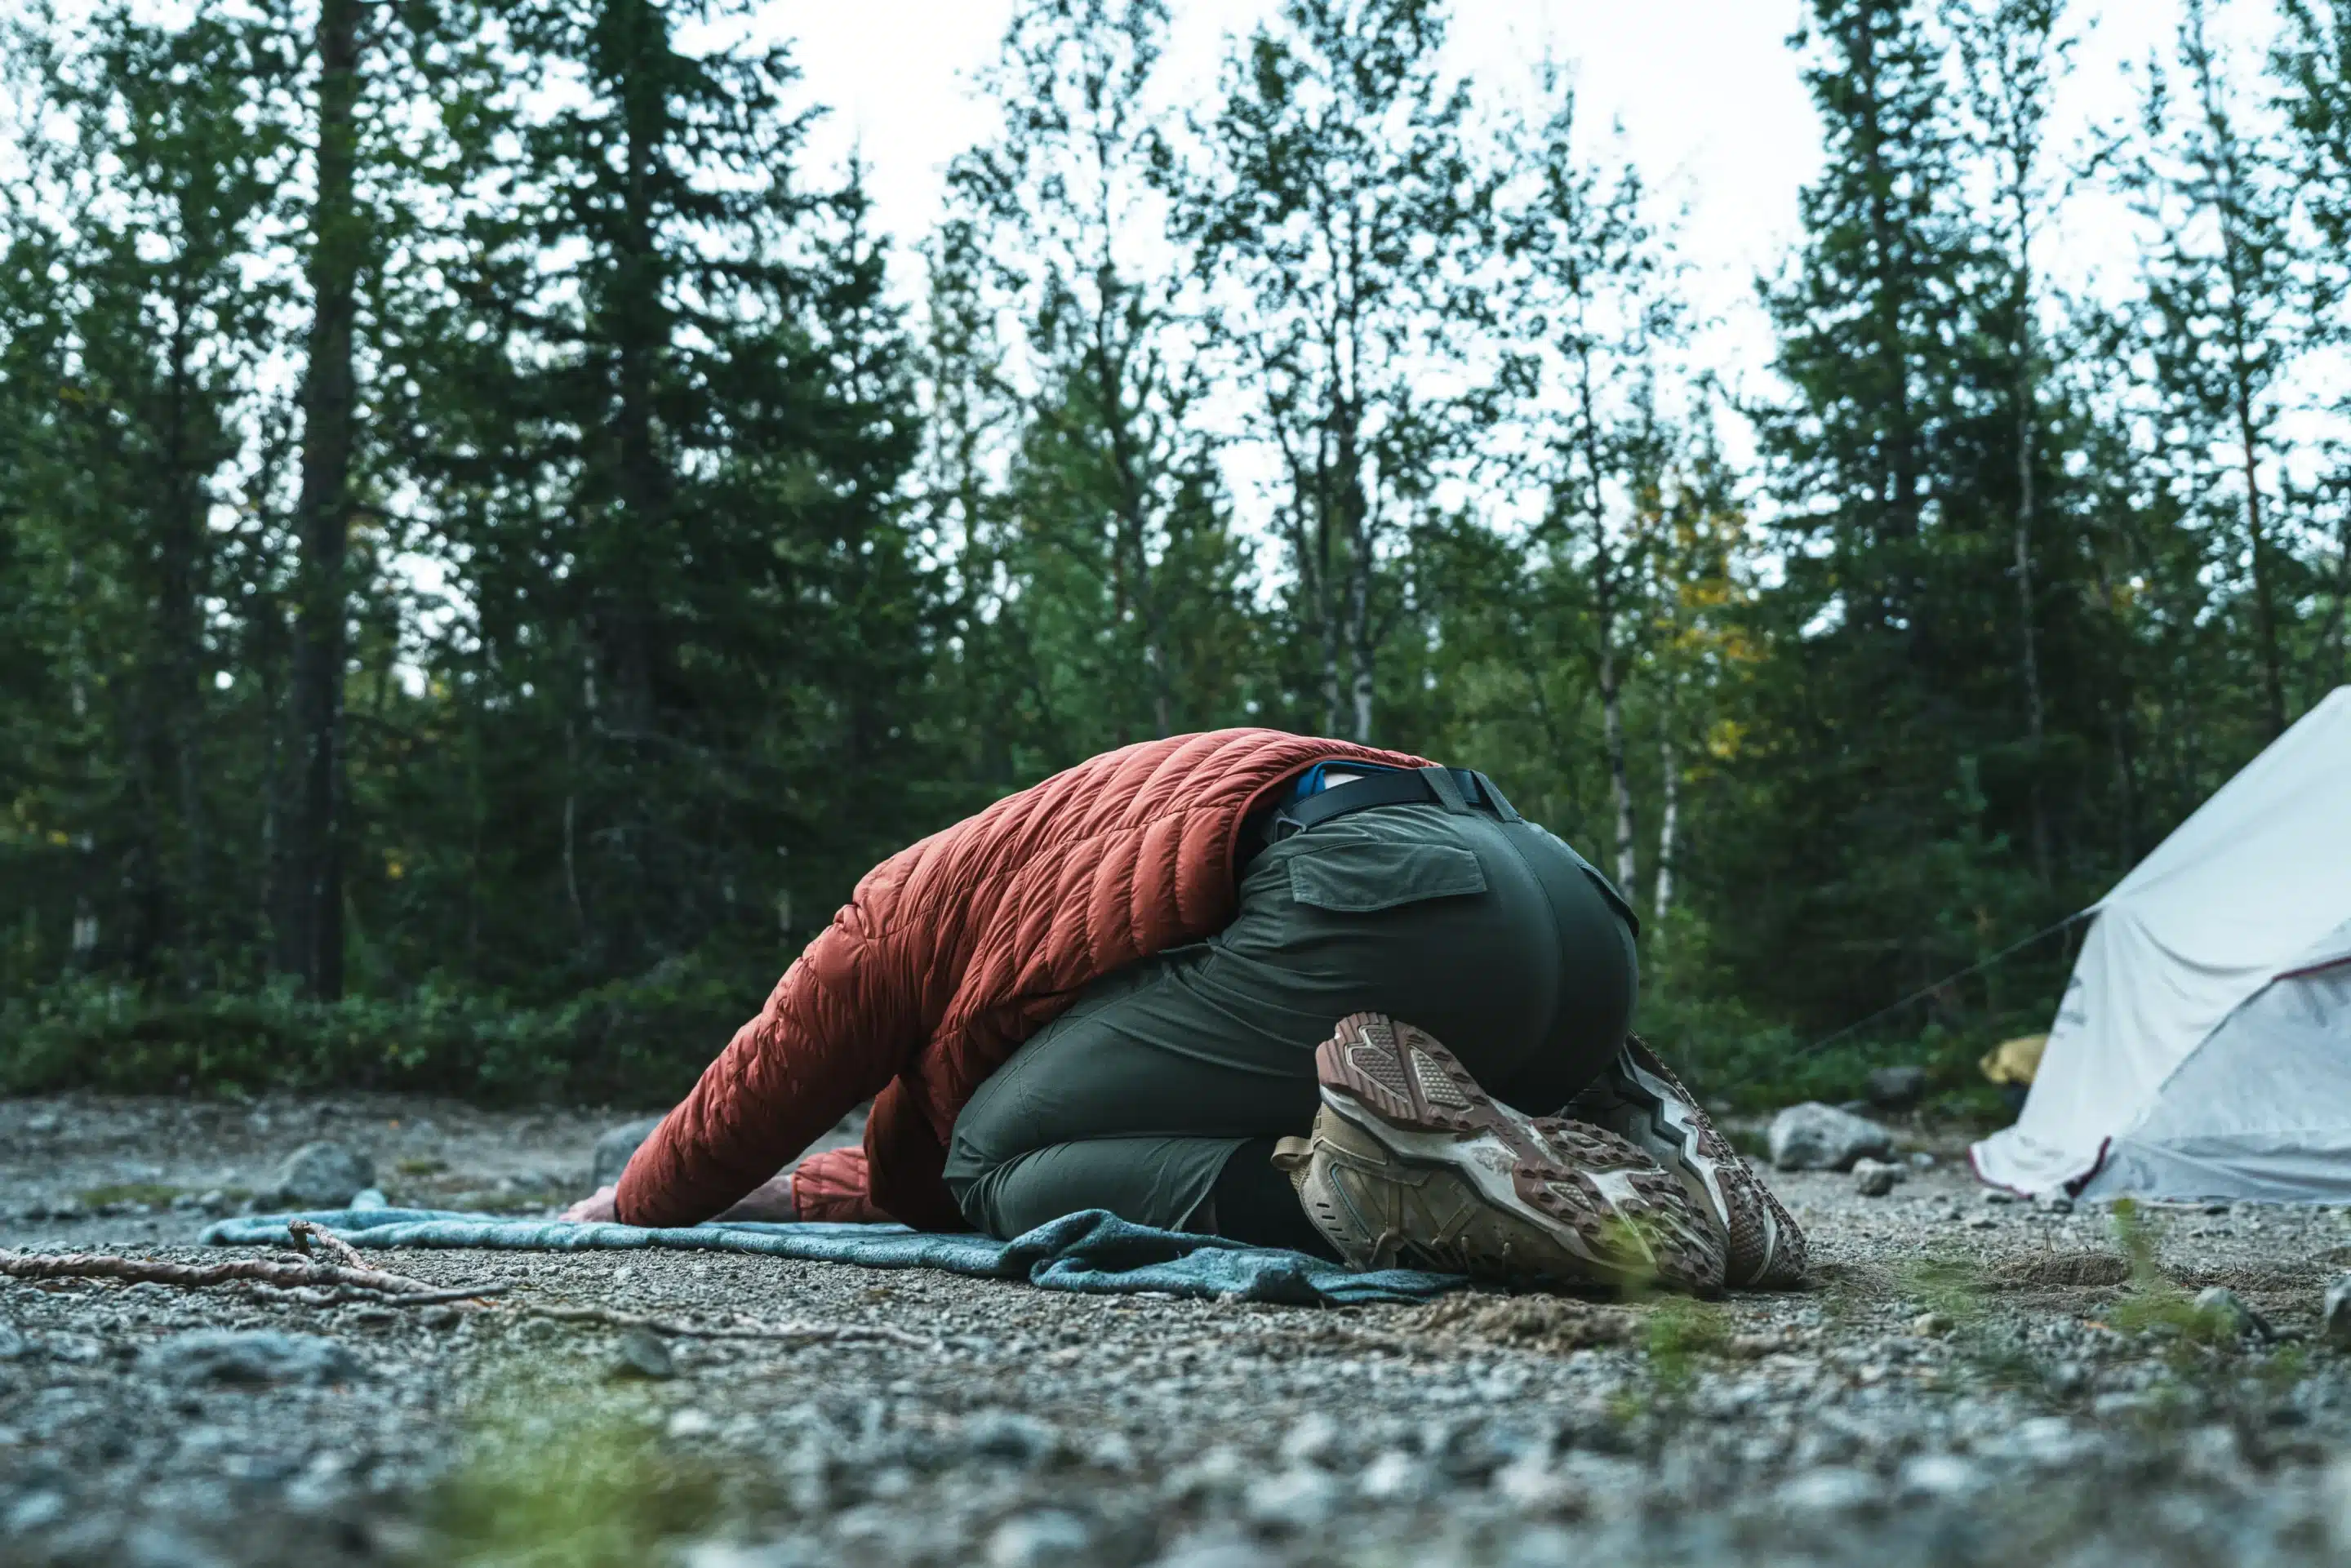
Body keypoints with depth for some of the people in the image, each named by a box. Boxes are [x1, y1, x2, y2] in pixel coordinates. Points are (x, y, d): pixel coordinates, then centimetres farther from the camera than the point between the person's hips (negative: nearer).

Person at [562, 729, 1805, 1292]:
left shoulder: (904, 909, 19)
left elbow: (744, 1110, 30)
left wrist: (627, 1207, 48)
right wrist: (783, 1194, 56)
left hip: (1379, 901, -9)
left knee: (1005, 1165, 3)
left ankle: (1369, 1185, -20)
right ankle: (1624, 1159, 5)